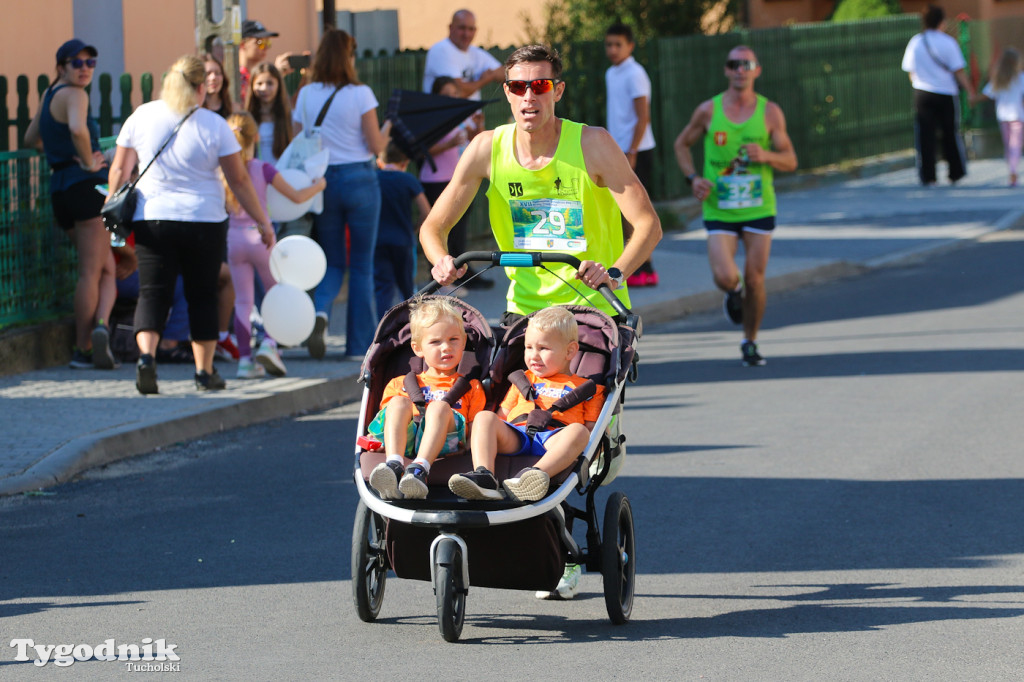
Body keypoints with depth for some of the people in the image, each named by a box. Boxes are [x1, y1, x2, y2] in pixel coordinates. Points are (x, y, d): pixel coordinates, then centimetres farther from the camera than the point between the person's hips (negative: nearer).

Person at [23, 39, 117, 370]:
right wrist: (89, 162, -15)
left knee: (107, 269, 12)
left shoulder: (49, 95, 19)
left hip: (60, 189, 8)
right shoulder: (74, 95, -8)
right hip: (86, 186, -8)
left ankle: (99, 325, -4)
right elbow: (77, 129, -29)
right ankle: (84, 349, -11)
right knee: (91, 271, -6)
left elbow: (31, 139, 33)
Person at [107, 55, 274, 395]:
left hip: (152, 219, 1)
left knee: (153, 292, 2)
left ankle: (146, 354, -22)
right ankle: (205, 371, 13)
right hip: (205, 221, -1)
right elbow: (239, 180, -2)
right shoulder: (214, 125, -5)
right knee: (202, 294, 11)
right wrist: (262, 221, 8)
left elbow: (119, 169, 5)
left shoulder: (141, 117, 1)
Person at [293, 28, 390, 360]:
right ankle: (360, 342, 9)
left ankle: (320, 311, -19)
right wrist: (388, 126, 12)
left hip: (322, 181, 3)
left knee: (332, 262, 13)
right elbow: (376, 146, -7)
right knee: (361, 264, 8)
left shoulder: (306, 96, 0)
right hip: (359, 179, -3)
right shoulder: (360, 94, -10)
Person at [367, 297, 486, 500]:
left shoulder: (471, 387, 29)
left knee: (440, 407, -31)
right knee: (400, 402, -27)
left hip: (445, 442, -2)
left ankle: (419, 469, -55)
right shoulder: (401, 384, 33)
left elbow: (475, 430, 17)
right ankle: (393, 466, -51)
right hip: (404, 439, 2)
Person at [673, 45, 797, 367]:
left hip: (758, 208, 1)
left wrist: (765, 156, -19)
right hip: (719, 209, -1)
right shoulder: (709, 111, -1)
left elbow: (790, 160, 3)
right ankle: (734, 292, 24)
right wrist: (693, 178, -3)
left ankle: (750, 342, 22)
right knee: (725, 277, -15)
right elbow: (682, 144, 14)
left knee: (755, 279, 0)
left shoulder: (770, 113, -1)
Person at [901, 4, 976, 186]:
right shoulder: (948, 42, -8)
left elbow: (911, 71, 5)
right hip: (946, 93, -1)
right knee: (950, 134, 12)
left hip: (922, 94, 1)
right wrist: (969, 90, 2)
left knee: (925, 136, 2)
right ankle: (956, 173, 19)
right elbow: (958, 70, -8)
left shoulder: (915, 42, 0)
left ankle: (927, 176, -2)